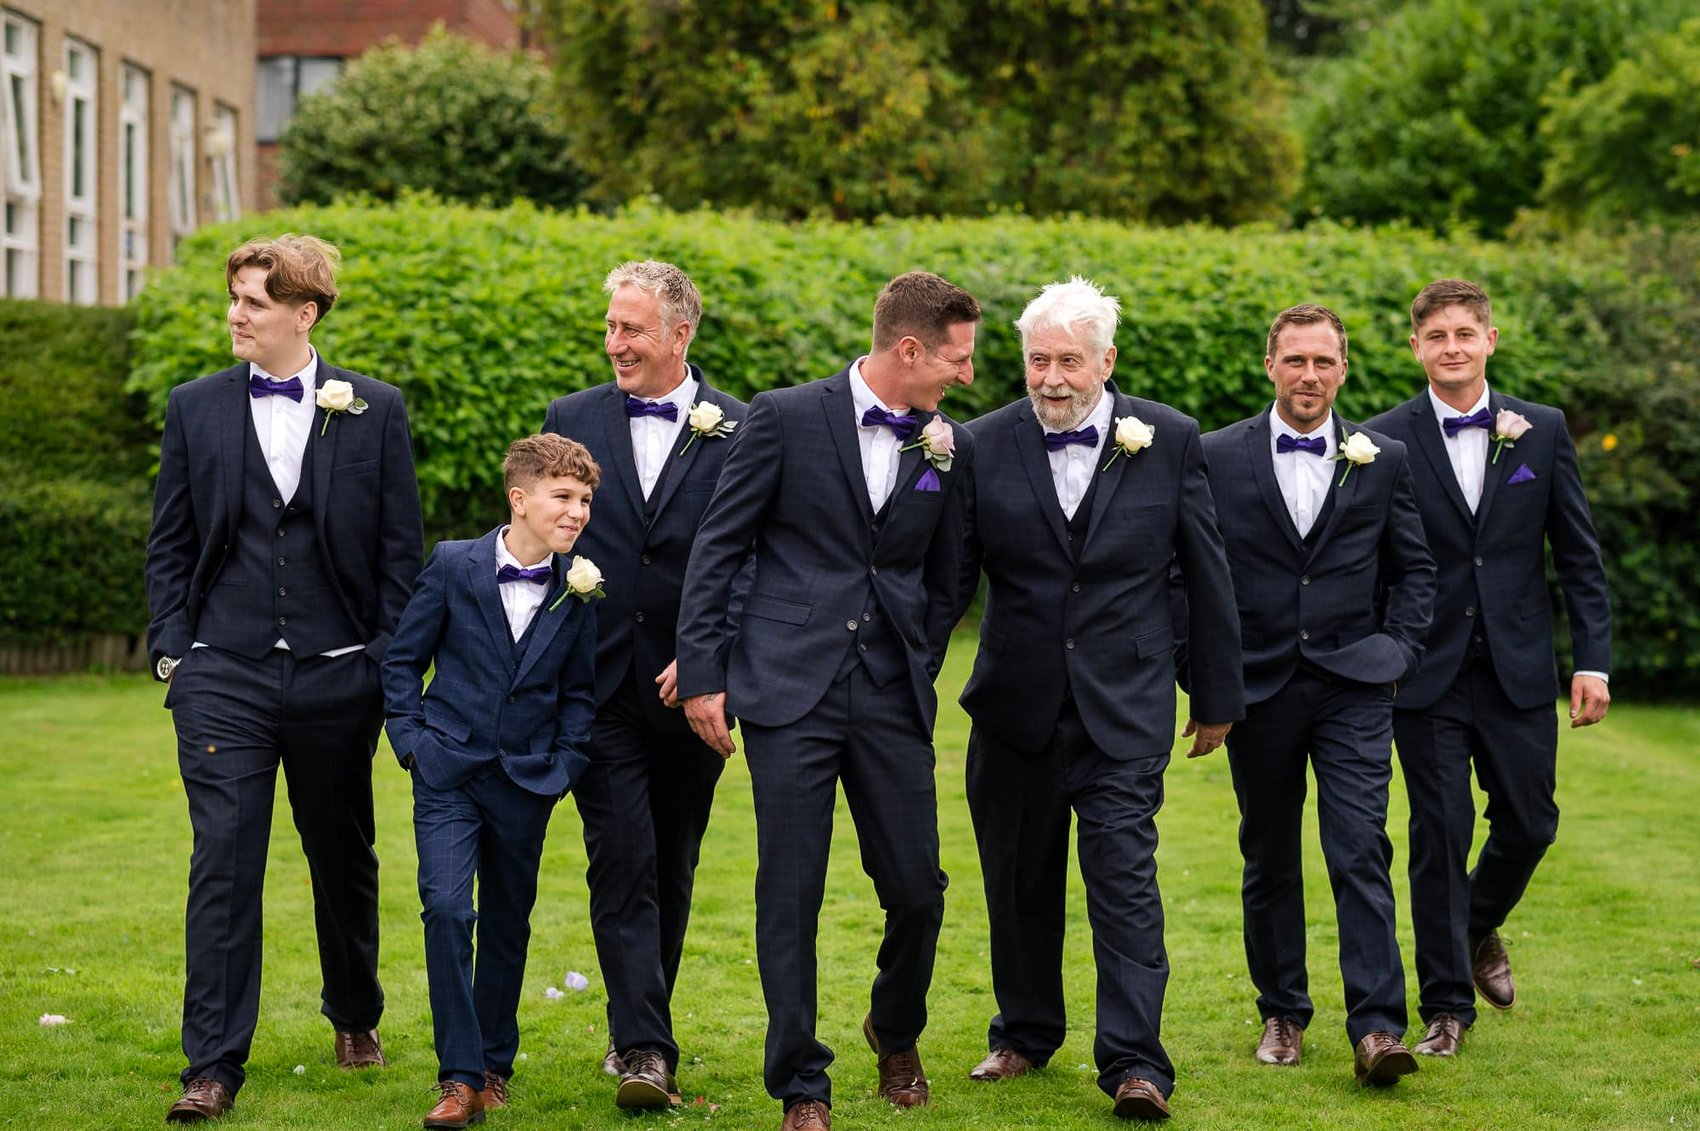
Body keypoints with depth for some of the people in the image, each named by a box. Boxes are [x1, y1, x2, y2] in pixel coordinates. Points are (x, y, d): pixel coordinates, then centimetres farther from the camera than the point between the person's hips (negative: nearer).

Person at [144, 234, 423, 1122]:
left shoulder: (375, 412, 2)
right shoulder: (195, 407, 6)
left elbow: (401, 548, 4)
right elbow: (170, 542, 9)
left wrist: (389, 662, -2)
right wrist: (170, 650, 0)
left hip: (337, 675, 0)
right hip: (224, 674, 0)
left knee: (343, 856, 14)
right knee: (224, 863, -8)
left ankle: (355, 1016, 36)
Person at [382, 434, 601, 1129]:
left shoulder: (578, 591, 0)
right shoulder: (454, 567, -7)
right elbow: (403, 660, 2)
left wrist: (563, 768, 3)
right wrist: (410, 740, -5)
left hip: (526, 783, 3)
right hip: (449, 774, -2)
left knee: (508, 923, 11)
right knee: (446, 909, -16)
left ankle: (494, 1065, 27)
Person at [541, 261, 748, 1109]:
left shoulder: (738, 432, -1)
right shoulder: (572, 420, 6)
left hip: (691, 686, 0)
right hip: (598, 683, 0)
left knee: (672, 869, 11)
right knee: (623, 866, -9)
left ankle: (640, 1027, 28)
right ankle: (645, 1049, -12)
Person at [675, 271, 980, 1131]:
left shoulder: (950, 447, 8)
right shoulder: (784, 417, -2)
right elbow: (718, 550, -1)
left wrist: (919, 676, 9)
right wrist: (702, 674, -4)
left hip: (892, 702, 3)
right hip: (789, 690, -3)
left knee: (917, 889, 2)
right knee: (790, 894, -2)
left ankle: (895, 1031, 31)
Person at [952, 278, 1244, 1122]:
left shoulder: (1169, 440, -3)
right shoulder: (985, 445, -2)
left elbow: (1206, 576, 4)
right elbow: (953, 574, 2)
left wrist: (1217, 696, 8)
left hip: (1125, 705, -2)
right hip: (1015, 705, 2)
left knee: (1124, 878, -9)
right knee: (1019, 881, 13)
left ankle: (1133, 1062, -7)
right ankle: (1025, 1034, 31)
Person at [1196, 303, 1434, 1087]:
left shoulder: (1383, 460, 5)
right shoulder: (1217, 458, 2)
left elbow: (1413, 569, 13)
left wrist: (1398, 652, 2)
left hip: (1352, 687, 0)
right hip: (1259, 688, 1)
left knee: (1361, 852, -10)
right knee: (1269, 860, 9)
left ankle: (1376, 1028, -12)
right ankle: (1282, 1015, 22)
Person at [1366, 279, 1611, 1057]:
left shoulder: (1542, 431, 3)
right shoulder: (1384, 441, -3)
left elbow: (1578, 555, 6)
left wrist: (1593, 660, -1)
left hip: (1518, 671, 2)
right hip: (1428, 673, -2)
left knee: (1529, 822, 8)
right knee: (1439, 833, -1)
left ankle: (1479, 927, 39)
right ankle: (1446, 1004, 10)